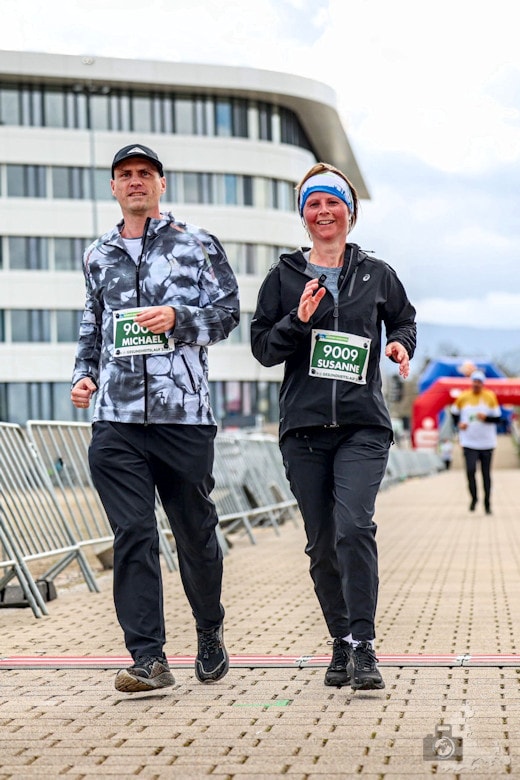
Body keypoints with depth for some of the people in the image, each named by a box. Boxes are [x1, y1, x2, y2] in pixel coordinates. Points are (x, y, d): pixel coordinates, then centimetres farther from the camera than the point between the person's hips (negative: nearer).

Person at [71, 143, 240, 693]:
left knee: (195, 531, 7)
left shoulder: (196, 244, 8)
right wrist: (84, 374, 12)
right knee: (132, 535, -7)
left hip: (184, 414, -2)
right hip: (116, 419, 2)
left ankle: (210, 631, 30)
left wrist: (177, 317, -12)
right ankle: (149, 659, -6)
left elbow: (227, 312, 4)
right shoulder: (98, 256, 18)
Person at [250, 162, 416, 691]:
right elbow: (262, 347, 5)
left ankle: (363, 648, -15)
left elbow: (404, 319, 24)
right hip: (304, 428, 2)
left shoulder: (376, 274, 9)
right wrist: (298, 320, -12)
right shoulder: (284, 277, 8)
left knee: (354, 528, -20)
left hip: (363, 425, -1)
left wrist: (400, 345, 2)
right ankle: (341, 644, 20)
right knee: (322, 544, 5)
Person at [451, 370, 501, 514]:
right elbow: (454, 413, 16)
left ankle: (487, 503, 16)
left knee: (486, 474, 6)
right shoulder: (463, 397, 0)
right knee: (470, 470, -14)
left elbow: (497, 418, 0)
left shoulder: (490, 397, -3)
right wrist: (458, 424, -2)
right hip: (469, 442, 0)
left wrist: (486, 418, -19)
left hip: (487, 443, 0)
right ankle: (474, 497, 9)